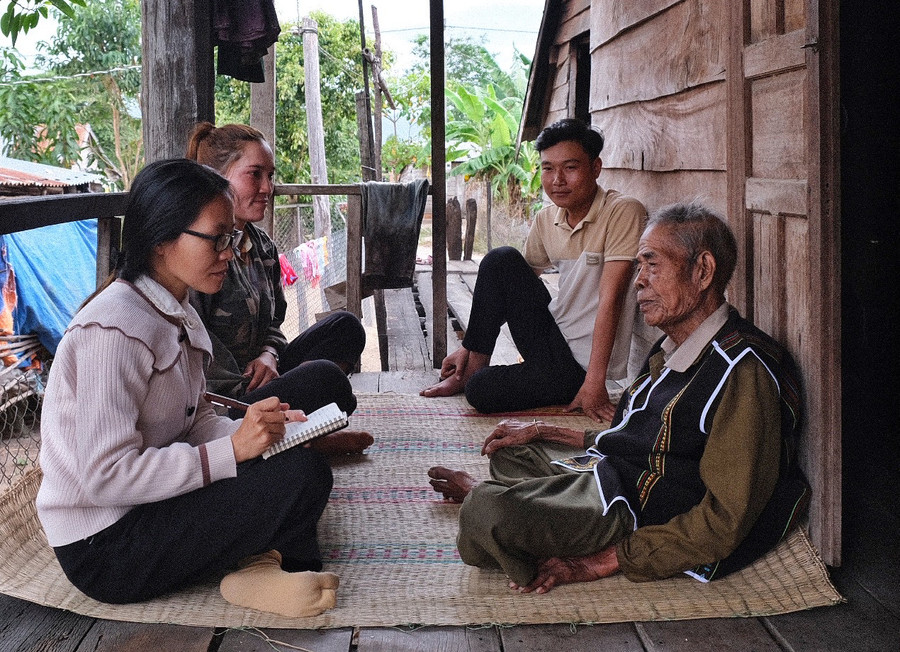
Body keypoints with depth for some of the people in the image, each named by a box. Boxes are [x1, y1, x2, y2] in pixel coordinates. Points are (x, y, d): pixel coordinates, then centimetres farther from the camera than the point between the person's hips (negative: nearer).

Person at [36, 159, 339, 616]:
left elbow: (195, 422, 9)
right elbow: (104, 477, -26)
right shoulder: (116, 329, -22)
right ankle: (276, 561, 7)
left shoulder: (176, 316, 8)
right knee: (303, 475, -20)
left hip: (147, 504, 10)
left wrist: (260, 430, -11)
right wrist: (232, 449, -26)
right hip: (102, 548, -10)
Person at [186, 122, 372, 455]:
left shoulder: (262, 246, 12)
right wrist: (242, 394, -20)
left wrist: (268, 354, -2)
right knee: (324, 375, -29)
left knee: (346, 326, 12)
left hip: (254, 379, 10)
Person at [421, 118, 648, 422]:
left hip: (585, 361, -6)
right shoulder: (546, 220, 3)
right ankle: (473, 365, -1)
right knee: (501, 260, -12)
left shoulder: (623, 212, -17)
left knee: (482, 392, -22)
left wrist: (594, 381, -24)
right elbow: (512, 282, 13)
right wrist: (467, 347, 11)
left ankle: (474, 376, 13)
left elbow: (610, 298, -22)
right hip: (553, 338, 6)